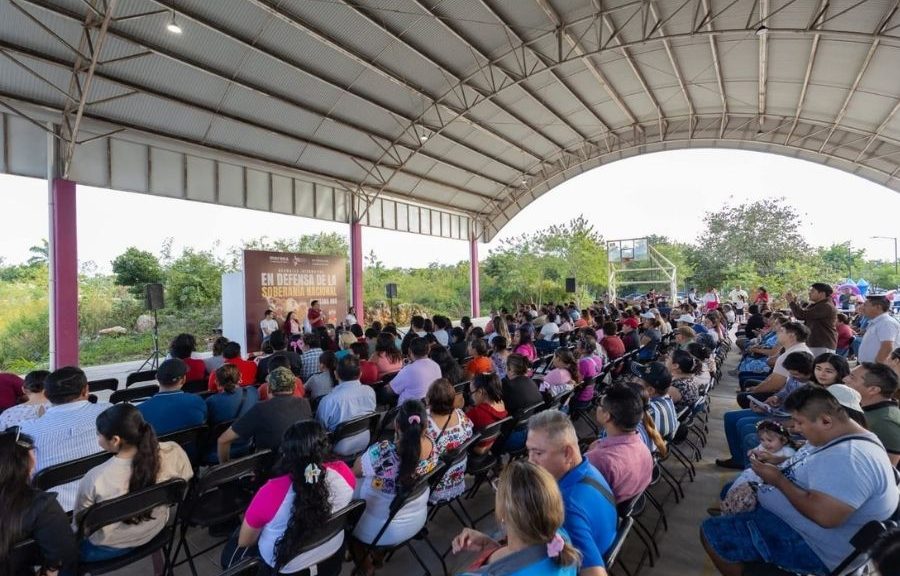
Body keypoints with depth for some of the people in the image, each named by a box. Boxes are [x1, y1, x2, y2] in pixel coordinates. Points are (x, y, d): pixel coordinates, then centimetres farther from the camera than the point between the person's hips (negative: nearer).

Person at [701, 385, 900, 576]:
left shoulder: (848, 457, -29)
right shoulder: (845, 438, 5)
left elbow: (823, 516, -37)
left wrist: (778, 479, -23)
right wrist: (776, 464, 1)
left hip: (813, 547, -11)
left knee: (712, 533, -13)